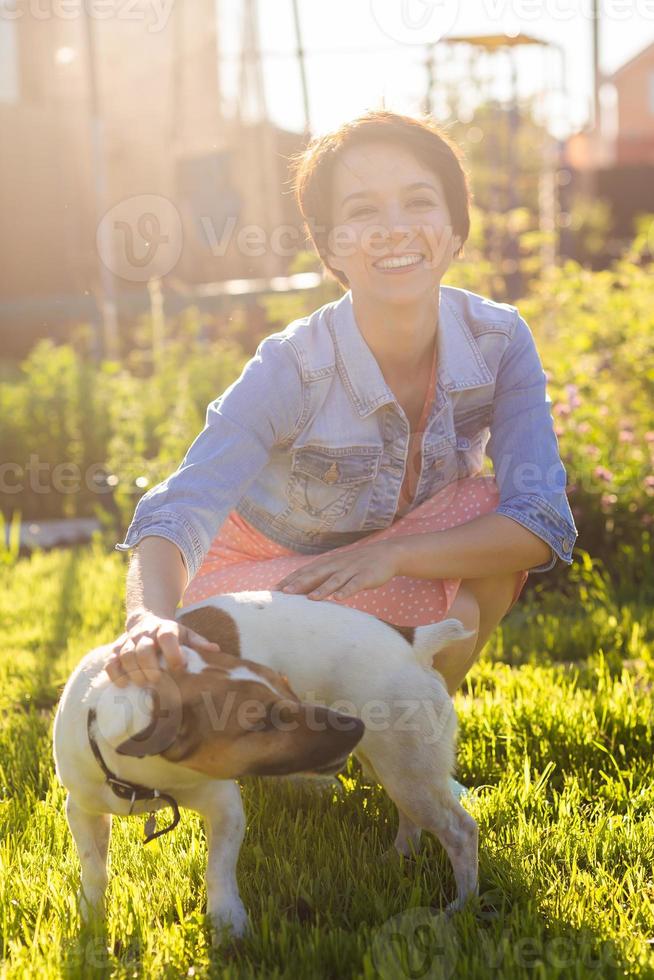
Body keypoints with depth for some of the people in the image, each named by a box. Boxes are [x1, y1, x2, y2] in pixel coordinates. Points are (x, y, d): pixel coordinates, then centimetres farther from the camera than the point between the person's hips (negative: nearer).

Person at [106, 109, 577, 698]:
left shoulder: (499, 341, -18)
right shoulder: (290, 370, -28)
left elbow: (544, 525, -24)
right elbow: (175, 518, -38)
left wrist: (393, 554, -35)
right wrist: (152, 621, -60)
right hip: (255, 579, -4)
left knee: (486, 516, -25)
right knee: (450, 614, -29)